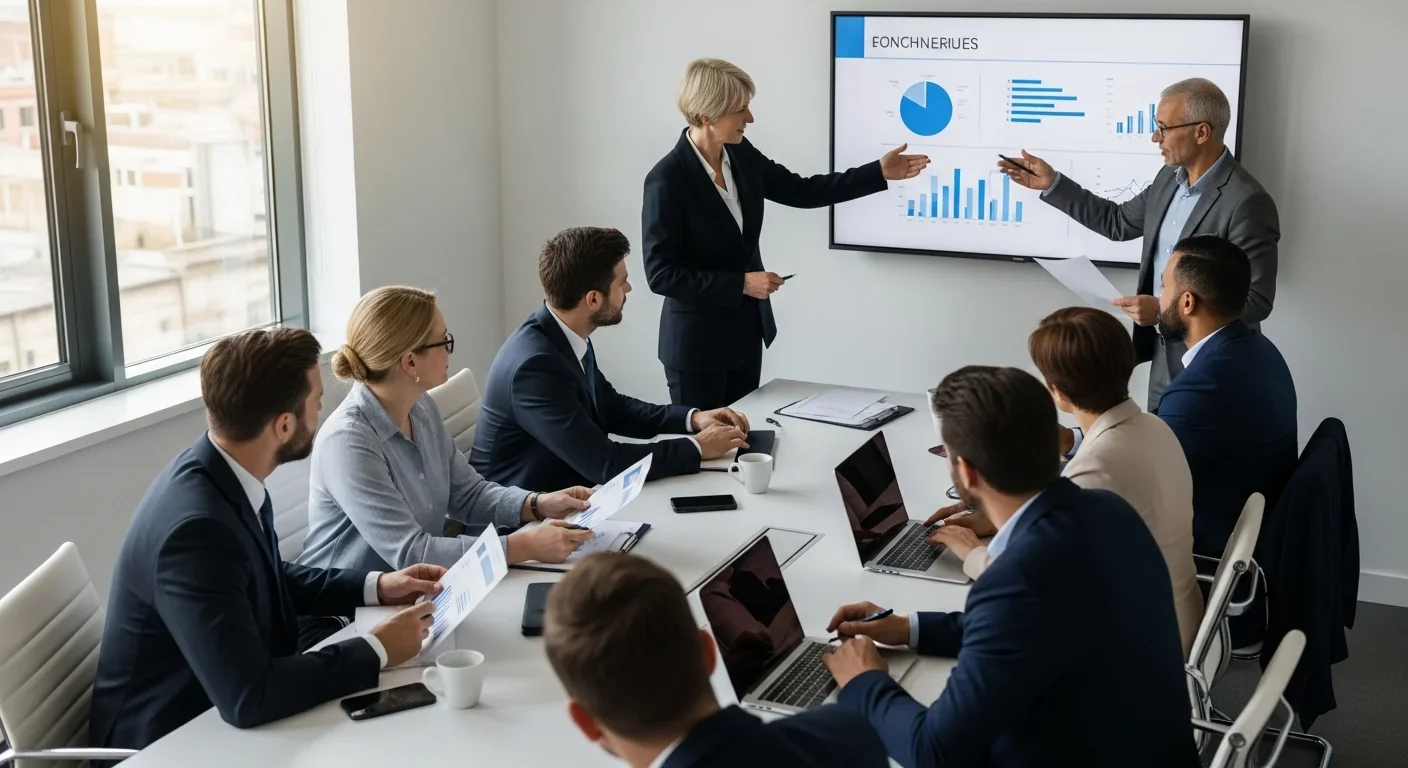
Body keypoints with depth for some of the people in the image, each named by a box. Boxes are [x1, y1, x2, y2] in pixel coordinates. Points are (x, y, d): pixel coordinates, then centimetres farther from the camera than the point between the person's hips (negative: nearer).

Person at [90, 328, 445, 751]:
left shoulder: (220, 473, -5)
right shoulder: (197, 527, -30)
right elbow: (248, 698, -31)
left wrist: (375, 586, 3)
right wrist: (376, 650, -20)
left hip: (209, 713, 7)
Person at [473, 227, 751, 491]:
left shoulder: (567, 337, -2)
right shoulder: (535, 365, -26)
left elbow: (611, 407, 14)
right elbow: (606, 462, -26)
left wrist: (692, 418, 2)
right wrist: (698, 448, -16)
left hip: (560, 494, 7)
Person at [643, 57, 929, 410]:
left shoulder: (741, 155, 0)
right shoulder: (667, 179, -21)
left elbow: (801, 191, 10)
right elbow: (660, 273, -21)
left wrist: (879, 172, 4)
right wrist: (741, 283, -21)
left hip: (746, 331, 7)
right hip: (697, 341, -7)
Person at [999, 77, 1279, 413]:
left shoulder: (1247, 203, -23)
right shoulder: (1171, 177, 4)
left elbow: (1256, 301, -23)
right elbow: (1119, 222, 18)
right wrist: (1052, 184, 12)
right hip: (1164, 359, 8)